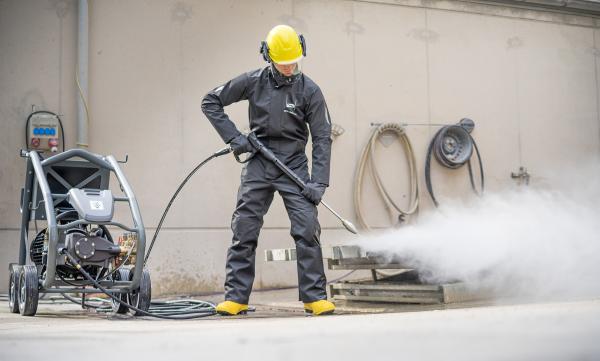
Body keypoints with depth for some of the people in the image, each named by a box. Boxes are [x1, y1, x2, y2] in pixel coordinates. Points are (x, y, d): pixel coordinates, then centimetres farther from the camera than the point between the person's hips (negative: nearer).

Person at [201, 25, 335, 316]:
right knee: (244, 231, 0)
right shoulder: (253, 82, -2)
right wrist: (233, 138, -6)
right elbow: (210, 102, 5)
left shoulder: (309, 90, -5)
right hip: (258, 164, 1)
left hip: (294, 166, -1)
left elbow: (322, 138, -5)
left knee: (307, 229, -10)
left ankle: (315, 297, -3)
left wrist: (318, 182, -14)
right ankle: (236, 297, 7)